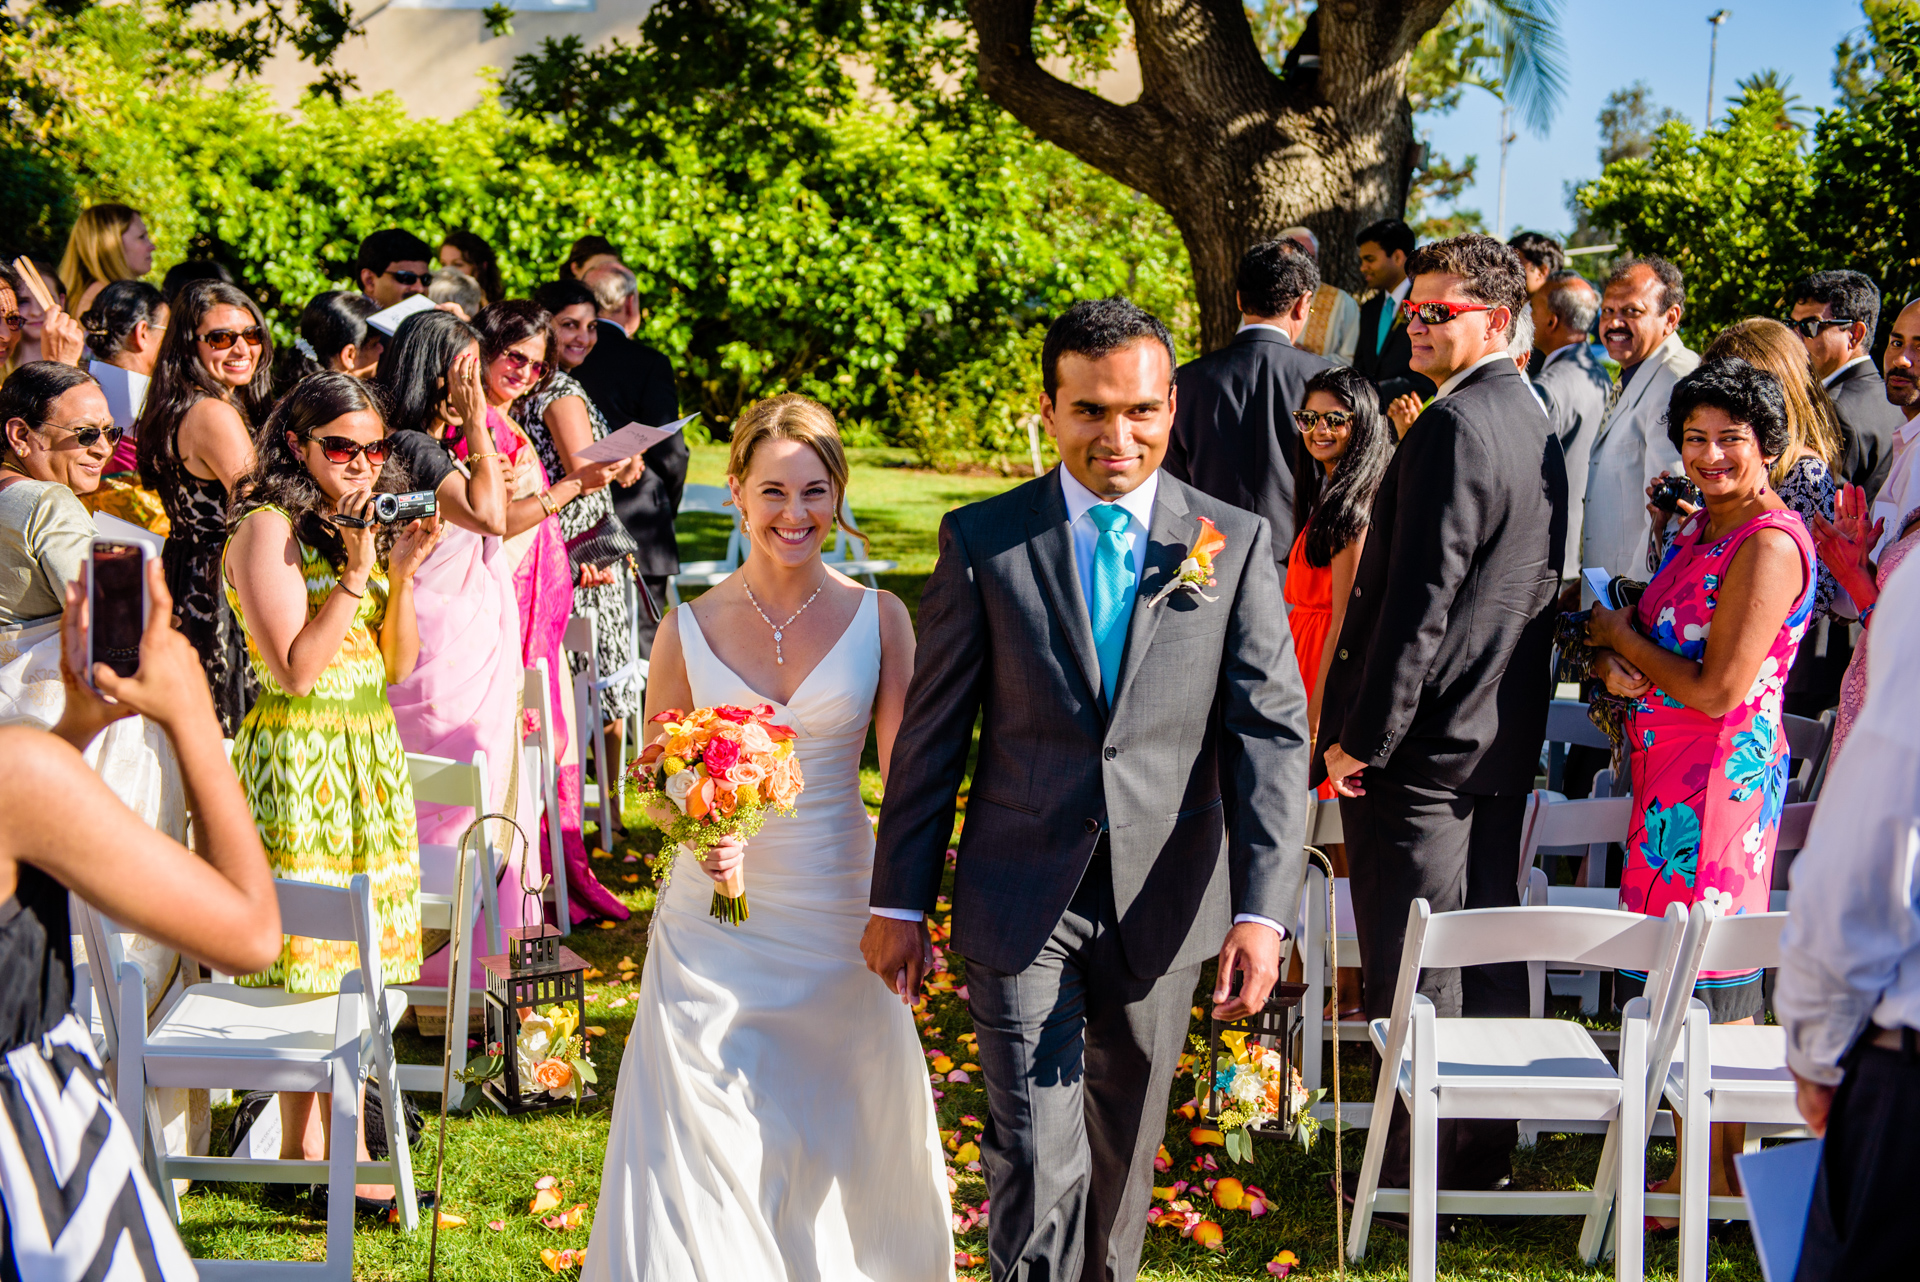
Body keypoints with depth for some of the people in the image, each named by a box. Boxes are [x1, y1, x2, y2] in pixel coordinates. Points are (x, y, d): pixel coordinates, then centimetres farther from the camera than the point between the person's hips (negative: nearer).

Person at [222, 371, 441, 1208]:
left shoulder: (364, 525, 14)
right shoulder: (269, 529, -10)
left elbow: (398, 665, 11)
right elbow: (294, 669, -16)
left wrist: (402, 573, -3)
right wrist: (356, 575, -17)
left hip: (372, 752, 8)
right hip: (300, 754, -8)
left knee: (355, 954, 9)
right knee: (311, 958, -4)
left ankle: (306, 1141, 17)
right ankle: (340, 1149, 2)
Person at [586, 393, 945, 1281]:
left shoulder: (877, 620, -1)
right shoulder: (689, 629, -1)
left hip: (836, 913, 0)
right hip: (714, 919, 0)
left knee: (834, 1144, 9)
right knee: (701, 1145, -3)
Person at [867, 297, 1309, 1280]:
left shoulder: (1237, 545, -1)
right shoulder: (981, 542, -2)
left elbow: (1271, 732, -5)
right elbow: (933, 734, 2)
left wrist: (1261, 909, -15)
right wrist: (899, 903, 2)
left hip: (1162, 906, 2)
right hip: (1023, 902, -1)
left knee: (1123, 1152, 17)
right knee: (1037, 1160, -6)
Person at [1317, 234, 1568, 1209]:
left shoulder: (1454, 427, -18)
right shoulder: (1536, 426, 11)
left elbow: (1420, 600, -21)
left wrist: (1363, 735, -16)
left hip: (1424, 738, -9)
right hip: (1505, 737, 10)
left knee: (1411, 969, -1)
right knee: (1487, 946, 16)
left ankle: (1417, 1165, 7)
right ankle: (1485, 1147, 26)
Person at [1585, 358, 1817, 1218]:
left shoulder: (1769, 543, -17)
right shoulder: (1701, 528, 12)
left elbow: (1718, 690, -21)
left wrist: (1621, 637, -8)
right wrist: (1619, 659, -1)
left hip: (1722, 775, -9)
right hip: (1669, 773, 9)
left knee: (1708, 977, -2)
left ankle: (1720, 1178, 9)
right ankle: (1696, 1167, 23)